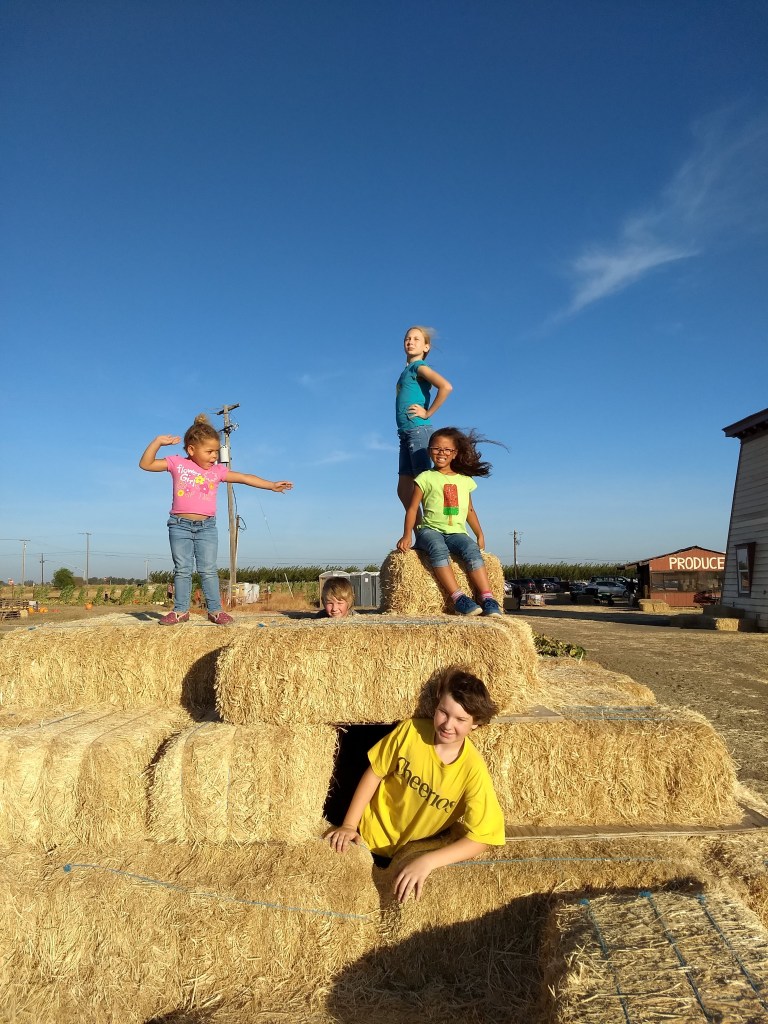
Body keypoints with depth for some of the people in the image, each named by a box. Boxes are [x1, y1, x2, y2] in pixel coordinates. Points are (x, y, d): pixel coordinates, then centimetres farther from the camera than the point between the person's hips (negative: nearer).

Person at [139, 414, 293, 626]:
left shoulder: (218, 470, 4)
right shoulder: (177, 463, 0)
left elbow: (245, 478, 7)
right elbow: (145, 464, 0)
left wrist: (272, 485, 4)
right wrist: (158, 441, -9)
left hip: (207, 526, 1)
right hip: (180, 525, -1)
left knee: (208, 570, 3)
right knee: (182, 570, 4)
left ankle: (215, 610, 8)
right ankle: (180, 610, 12)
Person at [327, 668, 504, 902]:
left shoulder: (473, 770, -23)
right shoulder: (411, 730, -19)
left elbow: (480, 837, -23)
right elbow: (374, 774, -8)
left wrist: (427, 861, -34)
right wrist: (348, 825, -10)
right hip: (369, 833, 1)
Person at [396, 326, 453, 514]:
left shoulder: (419, 366, -4)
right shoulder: (407, 370, 20)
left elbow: (446, 387, -21)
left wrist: (427, 413, -13)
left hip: (418, 430, -9)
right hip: (406, 433, 9)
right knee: (403, 489, 8)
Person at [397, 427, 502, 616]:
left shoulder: (464, 480, 18)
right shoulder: (425, 478, 8)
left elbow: (469, 510, 27)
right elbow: (412, 508, 4)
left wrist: (480, 535, 18)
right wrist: (407, 535, -9)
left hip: (457, 532, 3)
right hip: (430, 530, -2)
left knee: (472, 549, -31)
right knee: (439, 549, -37)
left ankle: (487, 599, -33)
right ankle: (459, 598, -41)